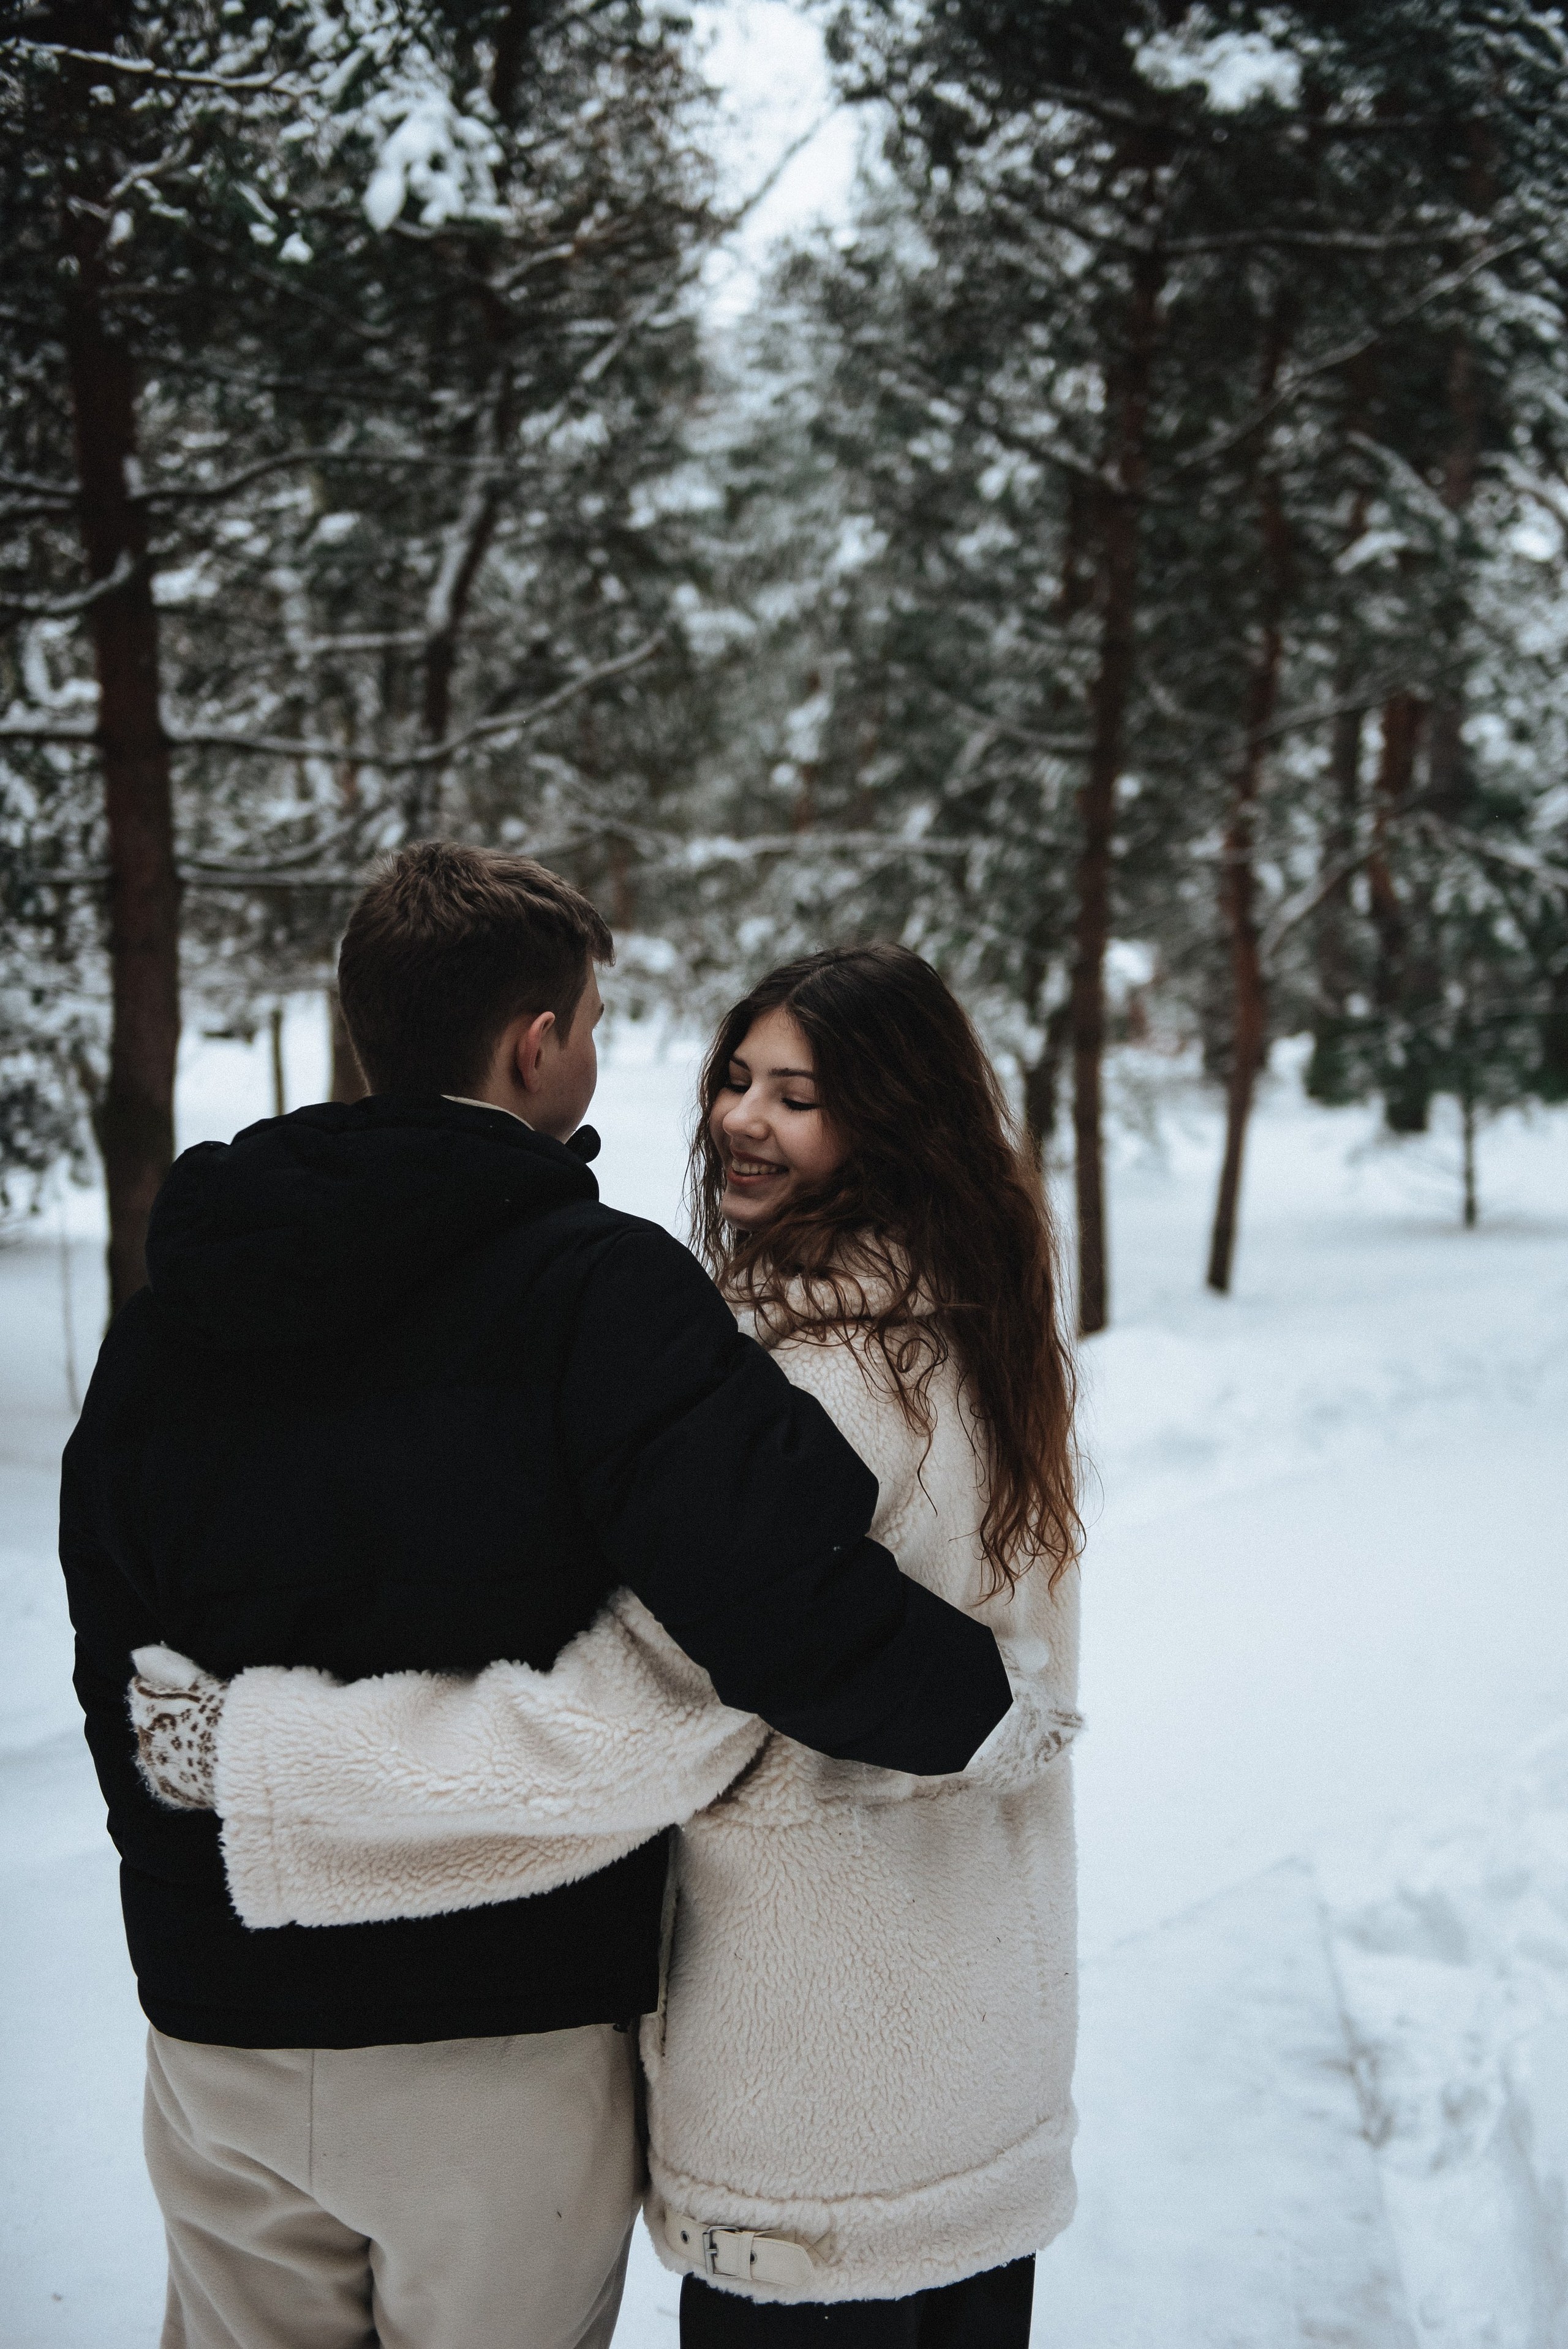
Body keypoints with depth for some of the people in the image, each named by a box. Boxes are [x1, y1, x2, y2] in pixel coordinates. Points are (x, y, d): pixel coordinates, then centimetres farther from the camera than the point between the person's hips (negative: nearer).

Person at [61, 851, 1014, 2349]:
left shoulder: (169, 1311, 2)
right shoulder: (594, 1289, -17)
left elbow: (119, 1675, 8)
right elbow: (779, 1600, -30)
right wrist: (991, 1694, -13)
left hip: (217, 2027, 5)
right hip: (500, 2052, -5)